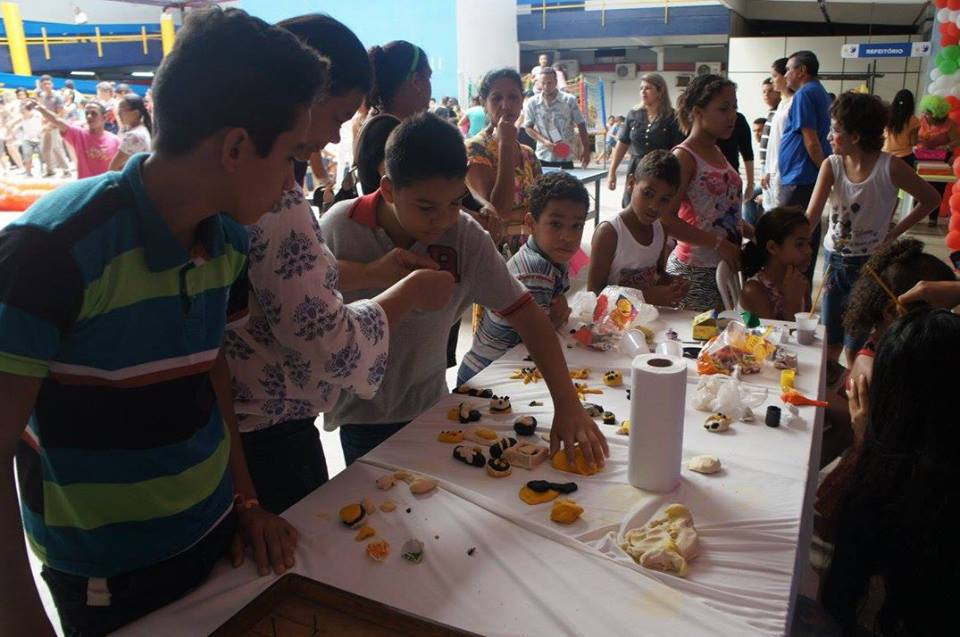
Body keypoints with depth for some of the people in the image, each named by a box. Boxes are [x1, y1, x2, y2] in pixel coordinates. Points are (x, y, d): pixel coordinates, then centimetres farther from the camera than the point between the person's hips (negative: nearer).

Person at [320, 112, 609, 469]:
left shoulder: (465, 237, -17)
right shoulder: (340, 228, -19)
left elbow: (525, 314, -16)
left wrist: (567, 404, -24)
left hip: (429, 405, 2)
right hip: (361, 414, -1)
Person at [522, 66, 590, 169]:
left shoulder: (570, 100, -3)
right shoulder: (532, 103, 0)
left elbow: (581, 126, 2)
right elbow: (528, 127, 4)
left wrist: (586, 150, -1)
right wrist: (544, 141, -13)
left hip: (565, 158, -1)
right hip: (543, 158, 1)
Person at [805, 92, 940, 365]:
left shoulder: (890, 167, -14)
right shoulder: (831, 165, -6)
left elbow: (931, 199, -1)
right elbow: (811, 216, -15)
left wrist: (895, 231, -6)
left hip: (870, 263, -3)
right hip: (834, 259, 3)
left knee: (855, 347, 0)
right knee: (830, 341, 12)